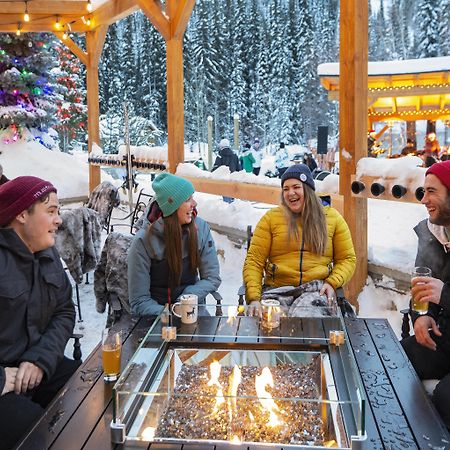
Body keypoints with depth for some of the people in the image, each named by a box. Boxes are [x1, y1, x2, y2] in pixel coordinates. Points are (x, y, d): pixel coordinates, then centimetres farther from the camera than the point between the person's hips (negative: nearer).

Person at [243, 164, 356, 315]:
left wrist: (332, 283, -6)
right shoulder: (270, 218, 9)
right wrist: (254, 298, -11)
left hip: (318, 290, 1)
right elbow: (254, 261, 3)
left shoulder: (332, 218, 13)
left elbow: (347, 259, 14)